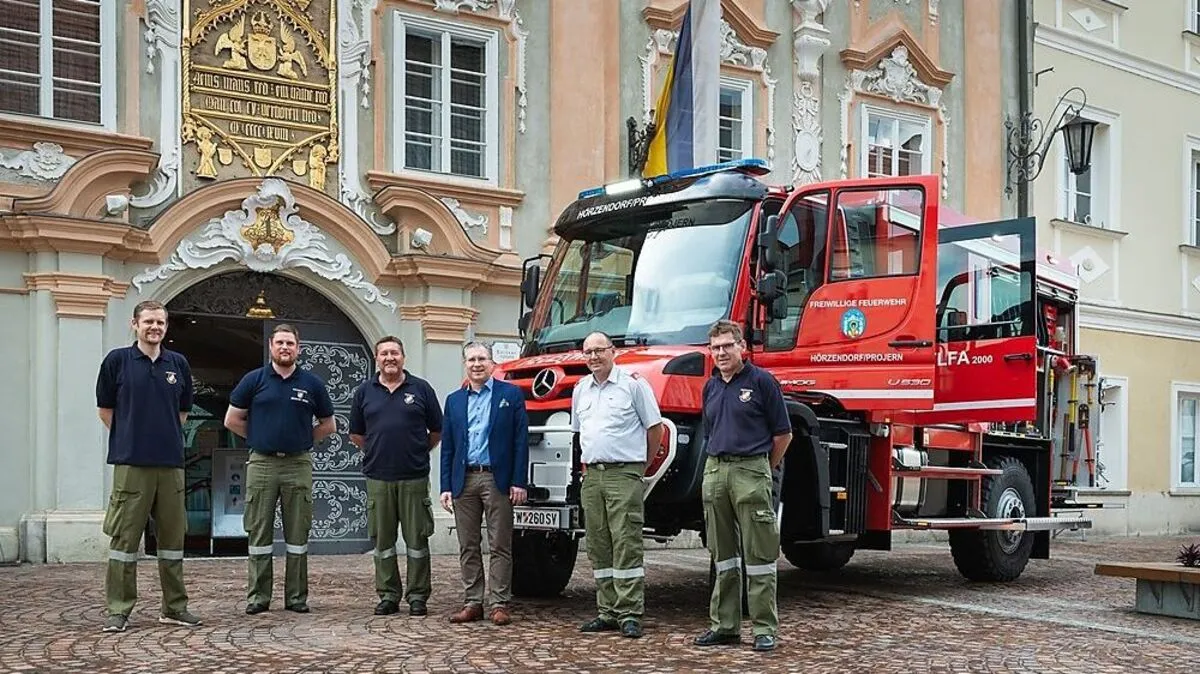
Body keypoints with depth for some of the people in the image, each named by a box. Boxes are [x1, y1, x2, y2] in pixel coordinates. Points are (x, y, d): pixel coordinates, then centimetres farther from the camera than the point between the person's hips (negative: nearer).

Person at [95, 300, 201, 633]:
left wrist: (166, 437, 11)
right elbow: (105, 409, 6)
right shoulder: (117, 360, 0)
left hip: (171, 464, 4)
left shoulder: (178, 364, 8)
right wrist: (130, 438, 8)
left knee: (173, 536, 9)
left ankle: (174, 607, 18)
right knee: (124, 538, 0)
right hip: (131, 464, -3)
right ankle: (119, 610, 7)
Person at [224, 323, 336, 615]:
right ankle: (258, 596, 10)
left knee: (298, 533, 4)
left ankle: (297, 596, 12)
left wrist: (302, 440, 7)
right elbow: (232, 420, 8)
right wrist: (260, 438, 8)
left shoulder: (311, 383, 5)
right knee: (259, 533, 3)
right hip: (262, 464, -1)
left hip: (298, 464, 1)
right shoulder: (254, 380, 3)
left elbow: (328, 426, 14)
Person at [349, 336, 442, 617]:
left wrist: (417, 453, 9)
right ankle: (388, 595, 16)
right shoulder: (364, 392, 8)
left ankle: (417, 596, 9)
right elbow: (356, 435, 16)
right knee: (383, 540, 7)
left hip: (414, 478, -2)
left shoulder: (421, 389, 3)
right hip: (378, 478, 2)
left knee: (417, 539, 2)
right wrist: (378, 452, 13)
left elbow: (437, 431, 9)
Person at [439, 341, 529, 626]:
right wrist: (446, 487, 4)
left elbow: (520, 440, -2)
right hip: (463, 481, 4)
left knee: (500, 546, 0)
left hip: (497, 479, -4)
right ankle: (473, 602, 15)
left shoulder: (511, 394, 2)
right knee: (468, 546, 8)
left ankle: (499, 604, 5)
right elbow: (447, 447, 12)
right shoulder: (454, 400, 13)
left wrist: (519, 482, -9)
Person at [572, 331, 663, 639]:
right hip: (592, 476, 6)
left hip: (624, 475, -6)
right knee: (598, 548, 8)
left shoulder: (633, 384, -3)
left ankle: (630, 614, -5)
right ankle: (607, 612, 15)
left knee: (627, 545, -8)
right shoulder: (581, 389, 15)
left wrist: (641, 465, 6)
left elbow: (655, 428, 0)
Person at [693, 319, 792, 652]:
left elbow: (783, 434, -1)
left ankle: (765, 628, 2)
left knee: (759, 554, -3)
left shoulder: (761, 381, -4)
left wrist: (763, 470, 6)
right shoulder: (711, 386, 14)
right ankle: (725, 625, 18)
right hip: (715, 472, 6)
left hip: (750, 471, -6)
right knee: (723, 554, 11)